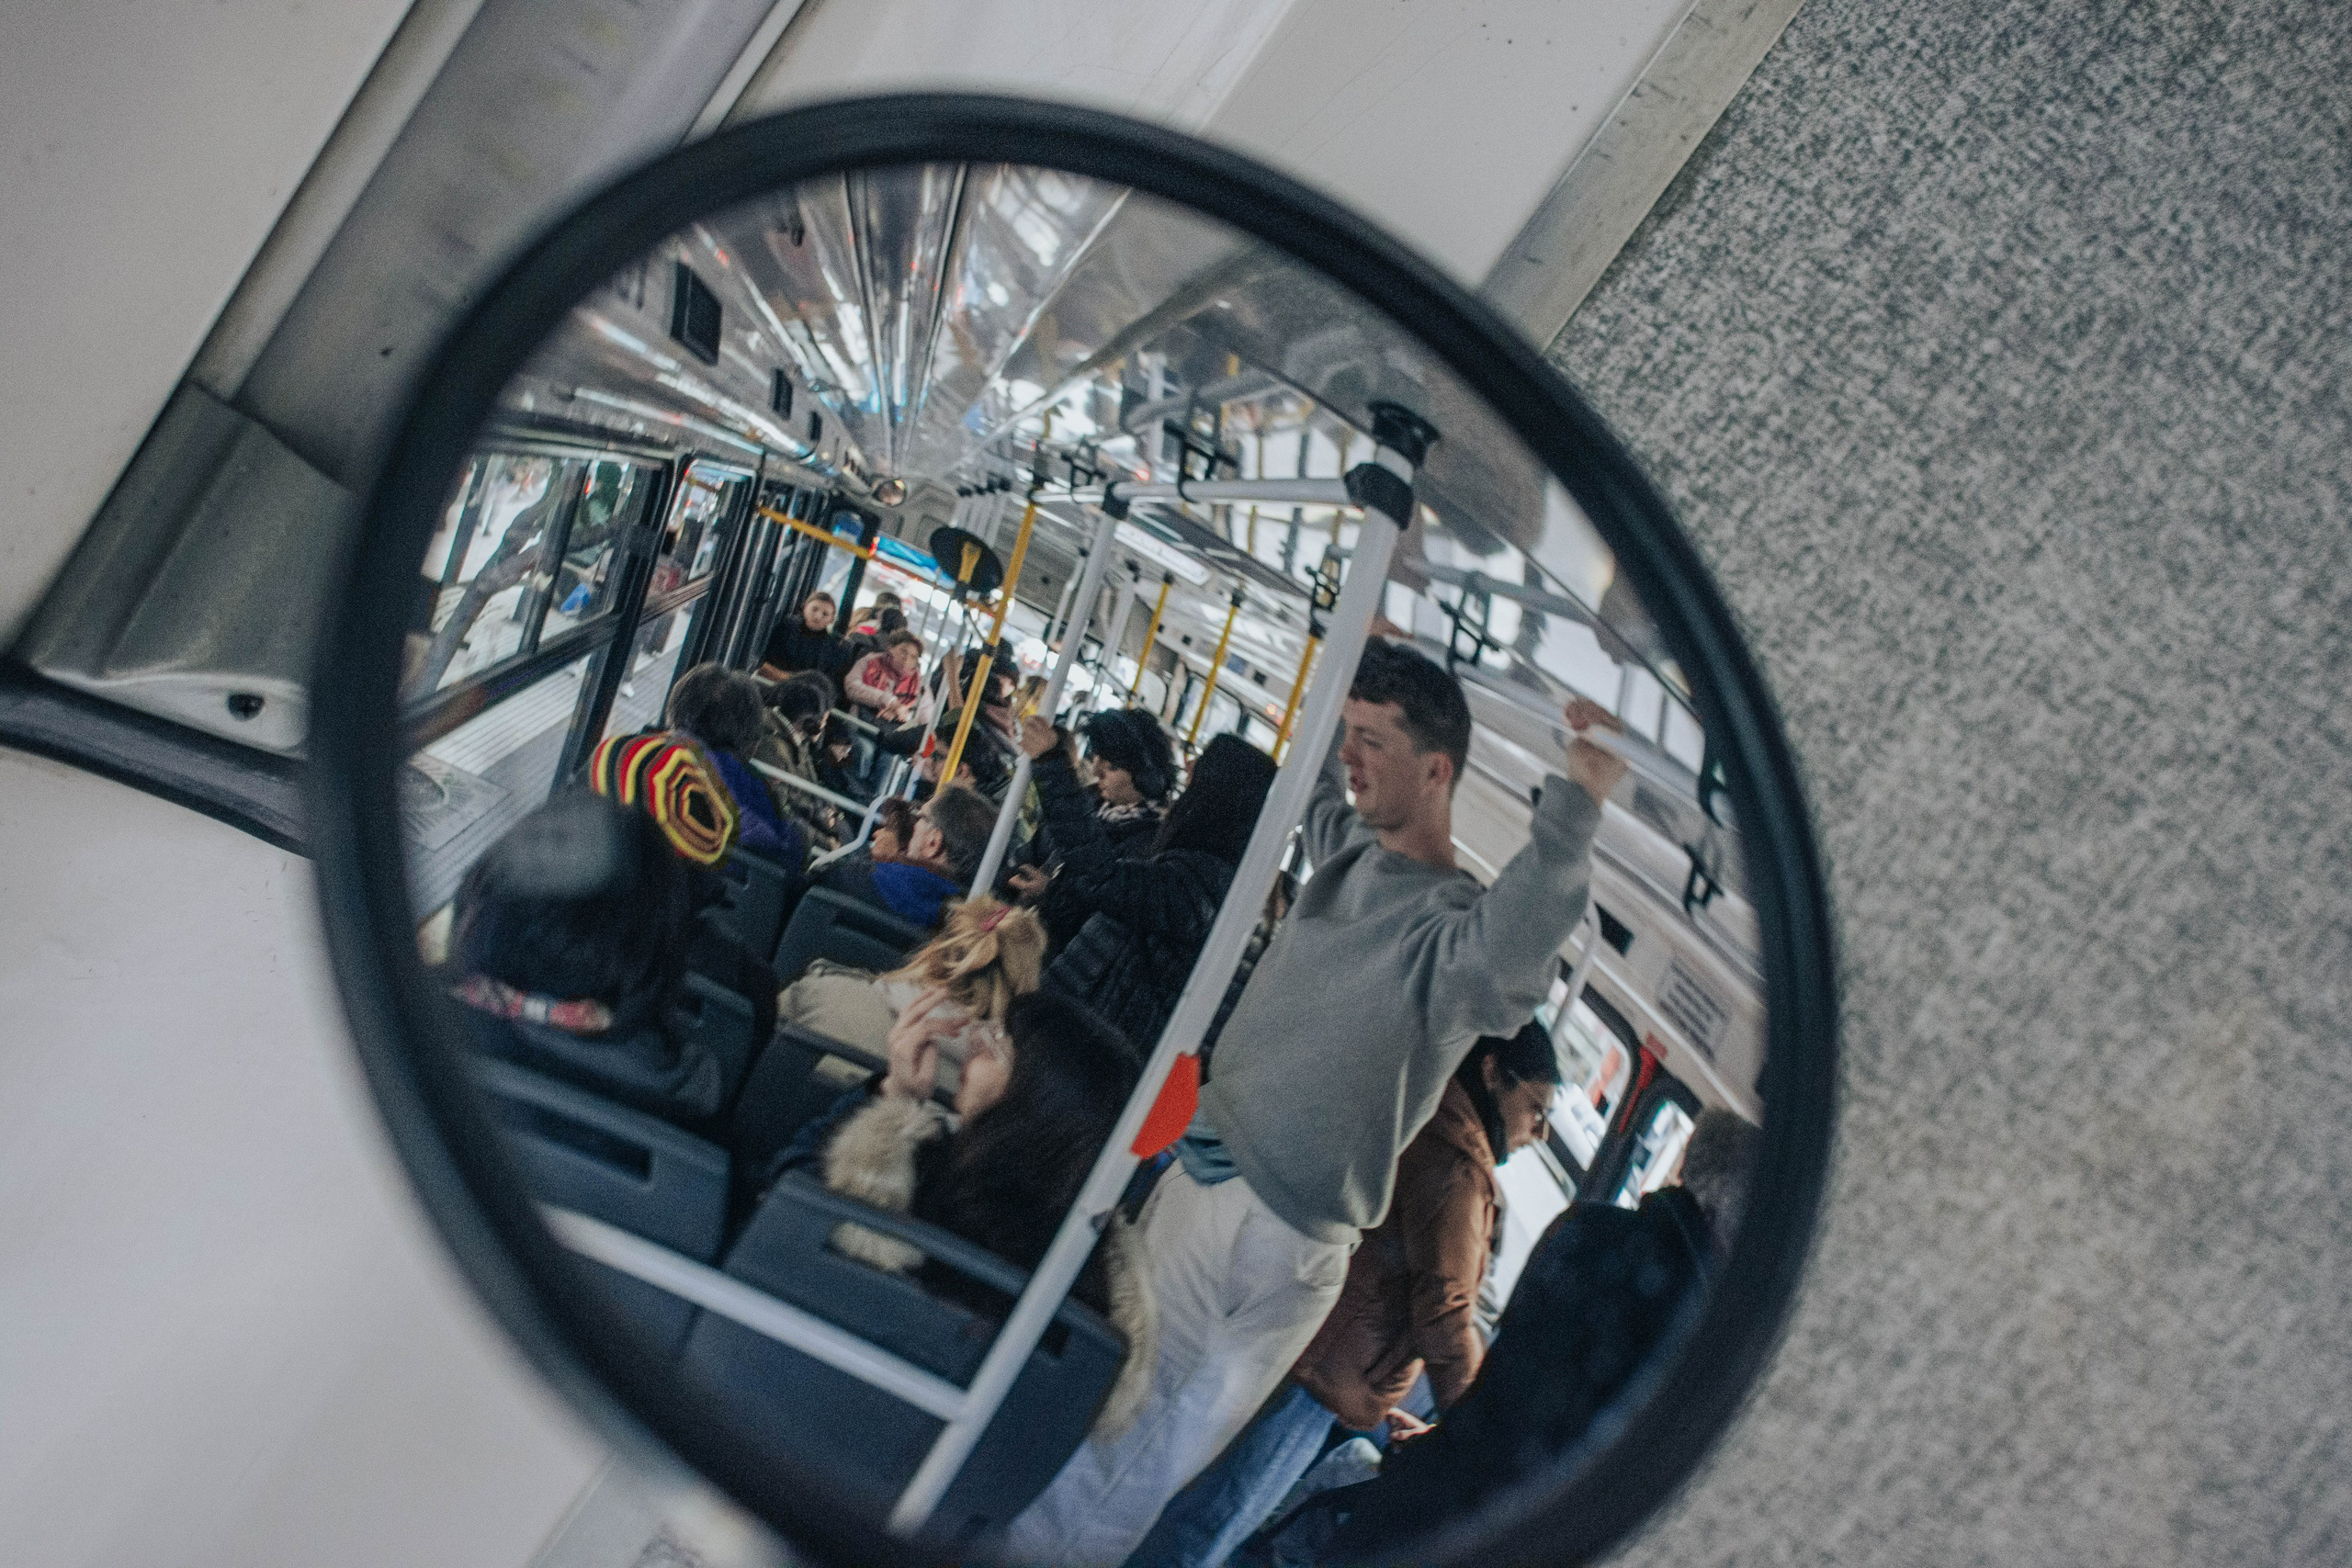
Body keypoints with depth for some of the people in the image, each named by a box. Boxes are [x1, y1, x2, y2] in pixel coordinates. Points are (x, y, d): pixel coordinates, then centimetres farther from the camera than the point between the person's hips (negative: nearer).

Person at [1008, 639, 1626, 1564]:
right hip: (1192, 1178, 7)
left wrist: (1575, 805, -51)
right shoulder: (1347, 851, 8)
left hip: (1274, 1242, -7)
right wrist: (1356, 675, 24)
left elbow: (1508, 955, -42)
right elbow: (1317, 781, 31)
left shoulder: (1449, 925, -17)